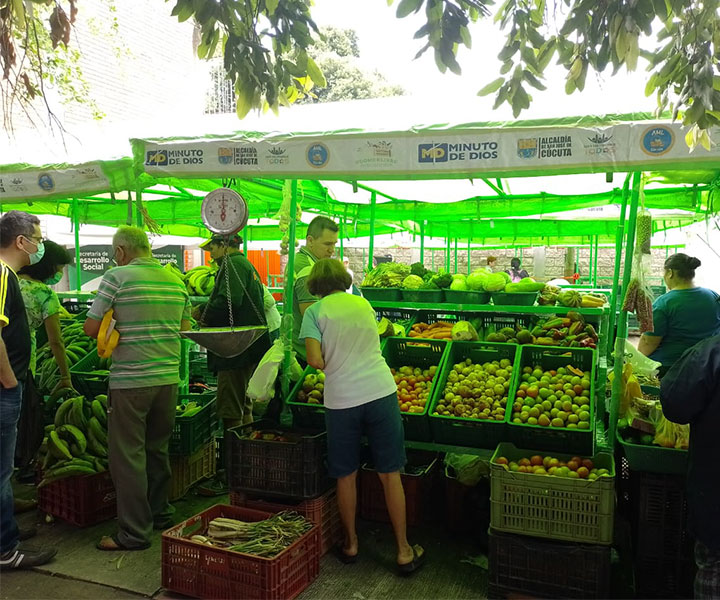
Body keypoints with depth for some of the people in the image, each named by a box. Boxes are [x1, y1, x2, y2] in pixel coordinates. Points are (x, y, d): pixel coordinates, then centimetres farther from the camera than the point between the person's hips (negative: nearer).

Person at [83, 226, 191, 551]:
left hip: (130, 381, -6)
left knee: (128, 456, 5)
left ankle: (135, 532, 11)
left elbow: (90, 328, -6)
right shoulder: (176, 280, 7)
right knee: (158, 449, 20)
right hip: (169, 378, 6)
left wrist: (115, 327, 13)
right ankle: (161, 515, 33)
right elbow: (184, 328, 13)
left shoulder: (117, 277, -8)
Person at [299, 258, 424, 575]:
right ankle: (404, 551, 20)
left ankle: (351, 544, 31)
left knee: (346, 476, 16)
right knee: (390, 475, 10)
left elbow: (316, 360, -12)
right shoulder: (363, 303, 9)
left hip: (342, 400, -2)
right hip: (381, 391, 2)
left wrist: (328, 364, 8)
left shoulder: (315, 311, -2)